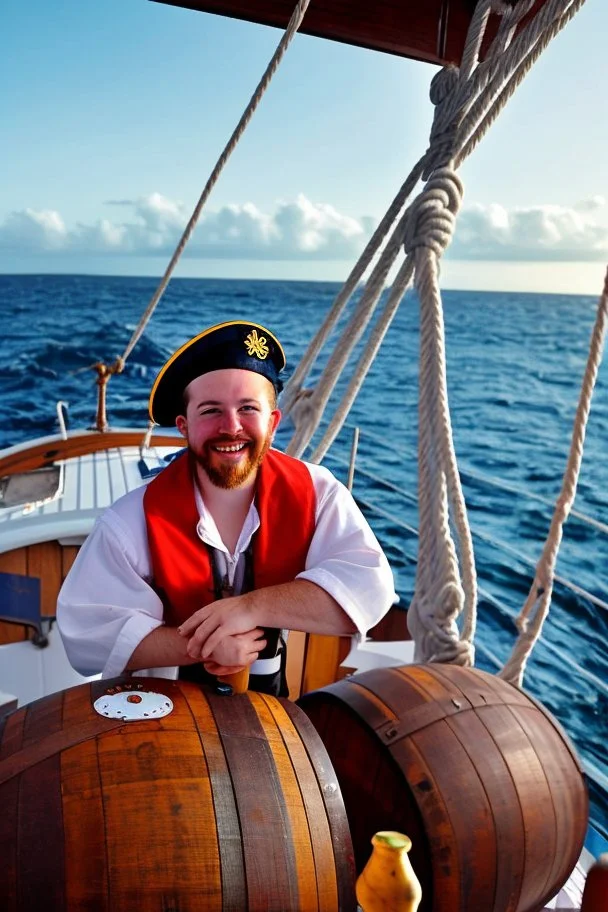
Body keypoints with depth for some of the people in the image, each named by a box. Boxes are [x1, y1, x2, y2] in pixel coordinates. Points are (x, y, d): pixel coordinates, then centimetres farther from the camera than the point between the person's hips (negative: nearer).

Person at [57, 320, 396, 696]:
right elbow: (86, 632, -14)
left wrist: (253, 606, -28)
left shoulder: (316, 494, -11)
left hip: (281, 707, 1)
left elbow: (370, 587, -19)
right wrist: (200, 645, -25)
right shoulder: (133, 520, -13)